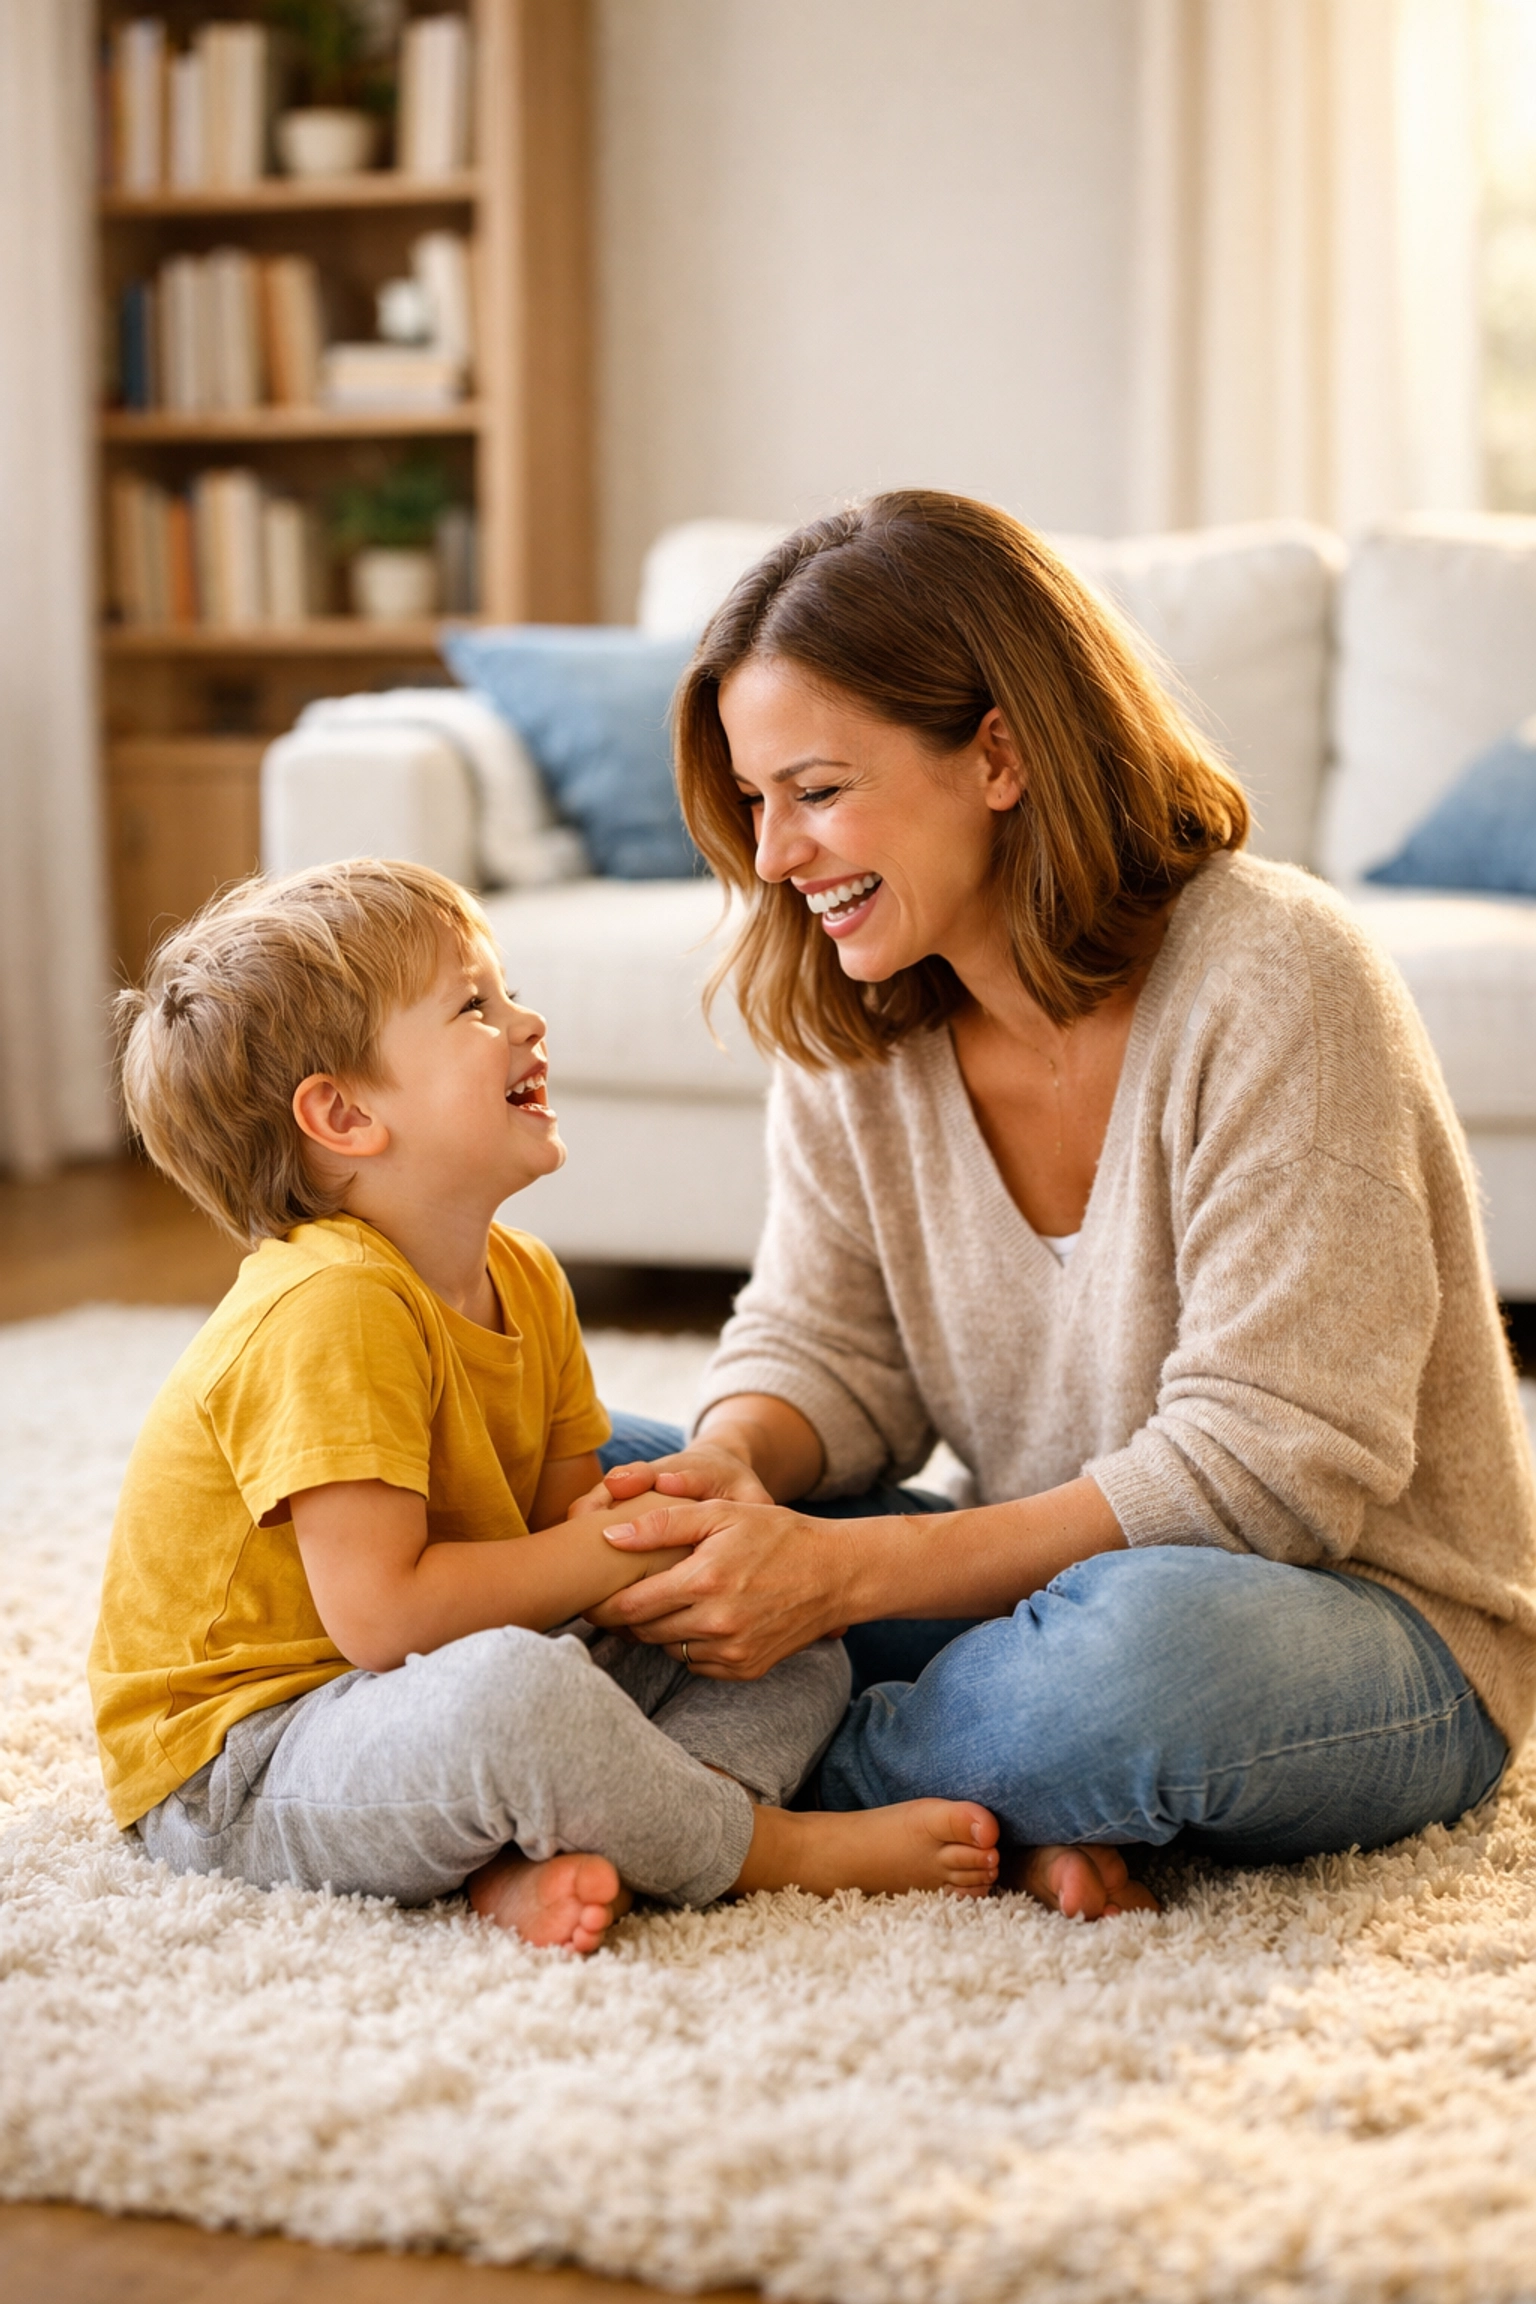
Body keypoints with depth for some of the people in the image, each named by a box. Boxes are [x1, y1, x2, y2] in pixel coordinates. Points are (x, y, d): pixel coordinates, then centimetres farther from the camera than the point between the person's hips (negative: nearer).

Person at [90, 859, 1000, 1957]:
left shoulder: (527, 1284, 6)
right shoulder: (331, 1310, -23)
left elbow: (567, 1517, 10)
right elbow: (379, 1612, -28)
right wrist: (614, 1553, -20)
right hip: (236, 1771, -10)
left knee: (795, 1650, 6)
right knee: (509, 1685, -40)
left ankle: (542, 1860, -21)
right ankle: (777, 1849, -13)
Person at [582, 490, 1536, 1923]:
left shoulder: (1271, 983, -22)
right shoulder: (851, 1024, 0)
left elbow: (1266, 1469, -25)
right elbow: (827, 1346, 4)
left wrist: (842, 1570, -29)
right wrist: (730, 1466, -22)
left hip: (1383, 1636, -6)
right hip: (1050, 1586, 7)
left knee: (1150, 1643, -42)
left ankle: (788, 1790, -13)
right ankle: (1003, 1805, -18)